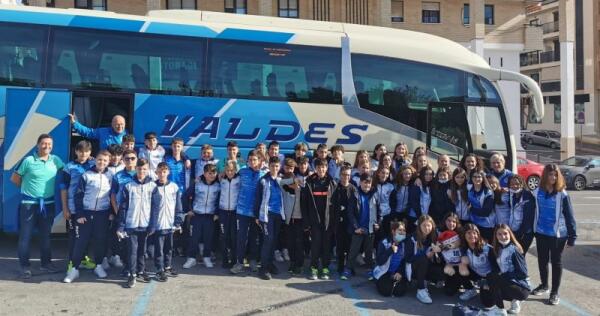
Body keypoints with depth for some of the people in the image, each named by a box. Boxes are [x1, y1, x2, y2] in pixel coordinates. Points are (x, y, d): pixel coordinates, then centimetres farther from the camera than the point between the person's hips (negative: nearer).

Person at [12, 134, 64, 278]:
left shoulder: (56, 160, 0)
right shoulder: (28, 160, -9)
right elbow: (14, 178, 0)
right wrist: (27, 188, 5)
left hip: (48, 203, 4)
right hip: (29, 203, -4)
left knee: (46, 235, 13)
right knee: (25, 235, 3)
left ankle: (46, 263, 25)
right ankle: (25, 266, 12)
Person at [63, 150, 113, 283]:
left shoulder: (110, 176, 2)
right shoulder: (86, 175, -4)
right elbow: (78, 195, -2)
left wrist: (112, 212, 4)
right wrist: (79, 214, -7)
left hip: (103, 213, 2)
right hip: (86, 213, -2)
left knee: (101, 240, 9)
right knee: (81, 241, 1)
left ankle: (98, 266, 24)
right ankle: (74, 269, 9)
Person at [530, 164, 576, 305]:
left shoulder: (562, 194, -11)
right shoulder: (537, 192, -3)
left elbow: (569, 216, -8)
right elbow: (533, 212, 5)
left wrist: (572, 236, -9)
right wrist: (530, 231, 6)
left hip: (558, 234, -3)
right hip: (541, 233, 3)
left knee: (556, 262, 9)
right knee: (542, 260, 16)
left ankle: (555, 292, 19)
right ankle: (544, 285, 36)